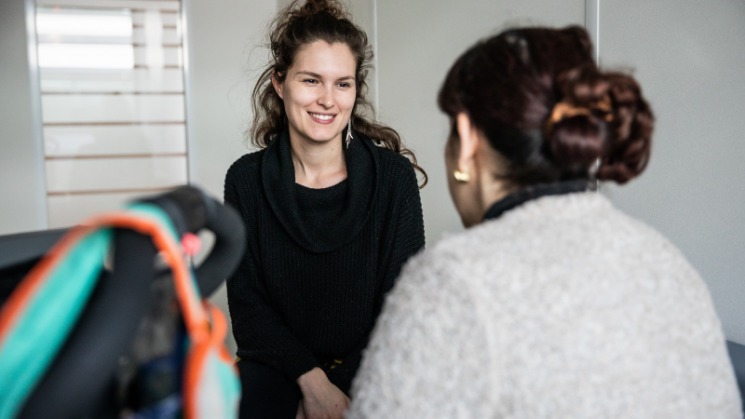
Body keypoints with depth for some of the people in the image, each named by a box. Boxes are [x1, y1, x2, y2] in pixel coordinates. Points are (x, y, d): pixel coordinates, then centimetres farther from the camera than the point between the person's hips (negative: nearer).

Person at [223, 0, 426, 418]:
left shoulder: (394, 176, -6)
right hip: (276, 365, 1)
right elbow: (247, 303, -1)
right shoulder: (246, 179, -1)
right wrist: (313, 381, -12)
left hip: (368, 369, 0)